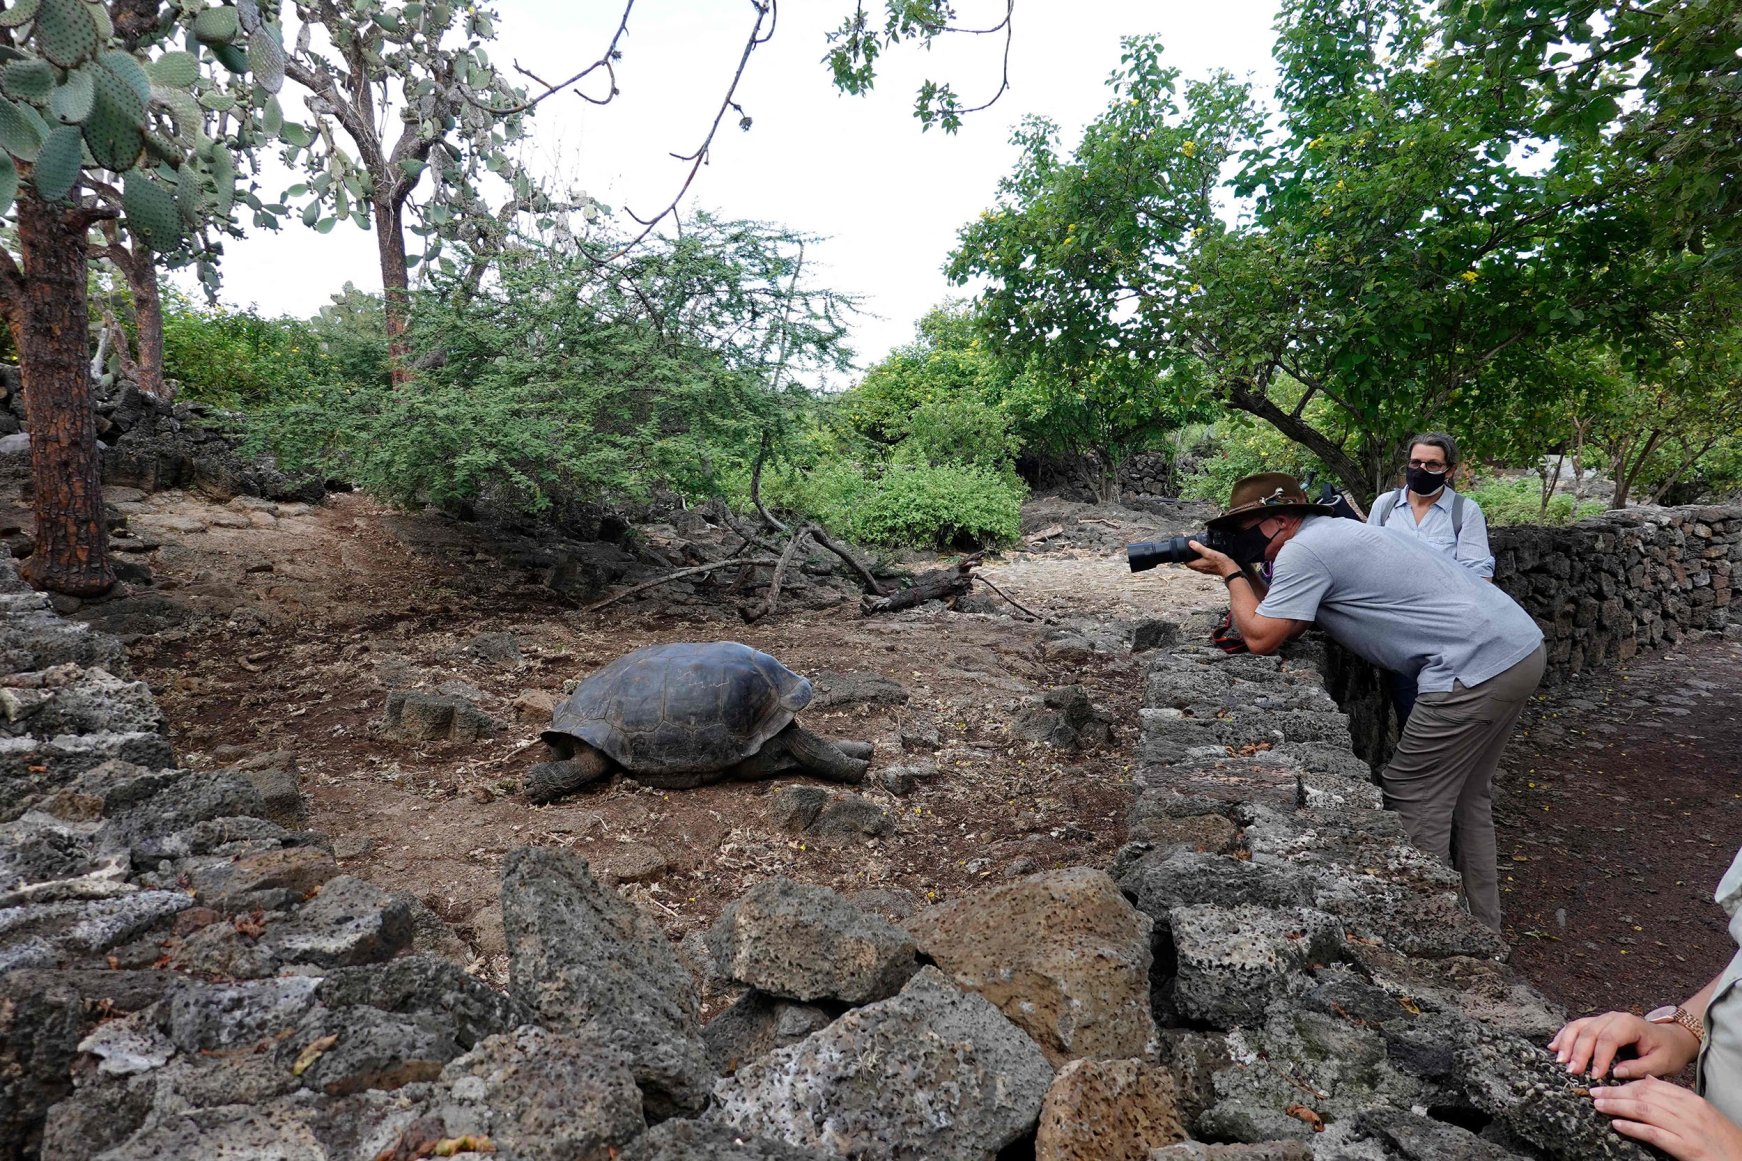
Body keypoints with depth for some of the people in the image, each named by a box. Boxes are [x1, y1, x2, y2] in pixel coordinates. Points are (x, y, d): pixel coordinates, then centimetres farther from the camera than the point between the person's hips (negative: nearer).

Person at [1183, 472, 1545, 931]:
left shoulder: (1302, 549, -14)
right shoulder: (1332, 533, 16)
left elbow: (1261, 638, -11)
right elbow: (1286, 622, 19)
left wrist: (1232, 574, 0)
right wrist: (1239, 571, 10)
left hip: (1477, 666, -10)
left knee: (1413, 801, 1)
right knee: (1465, 796, 21)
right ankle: (1479, 927, 34)